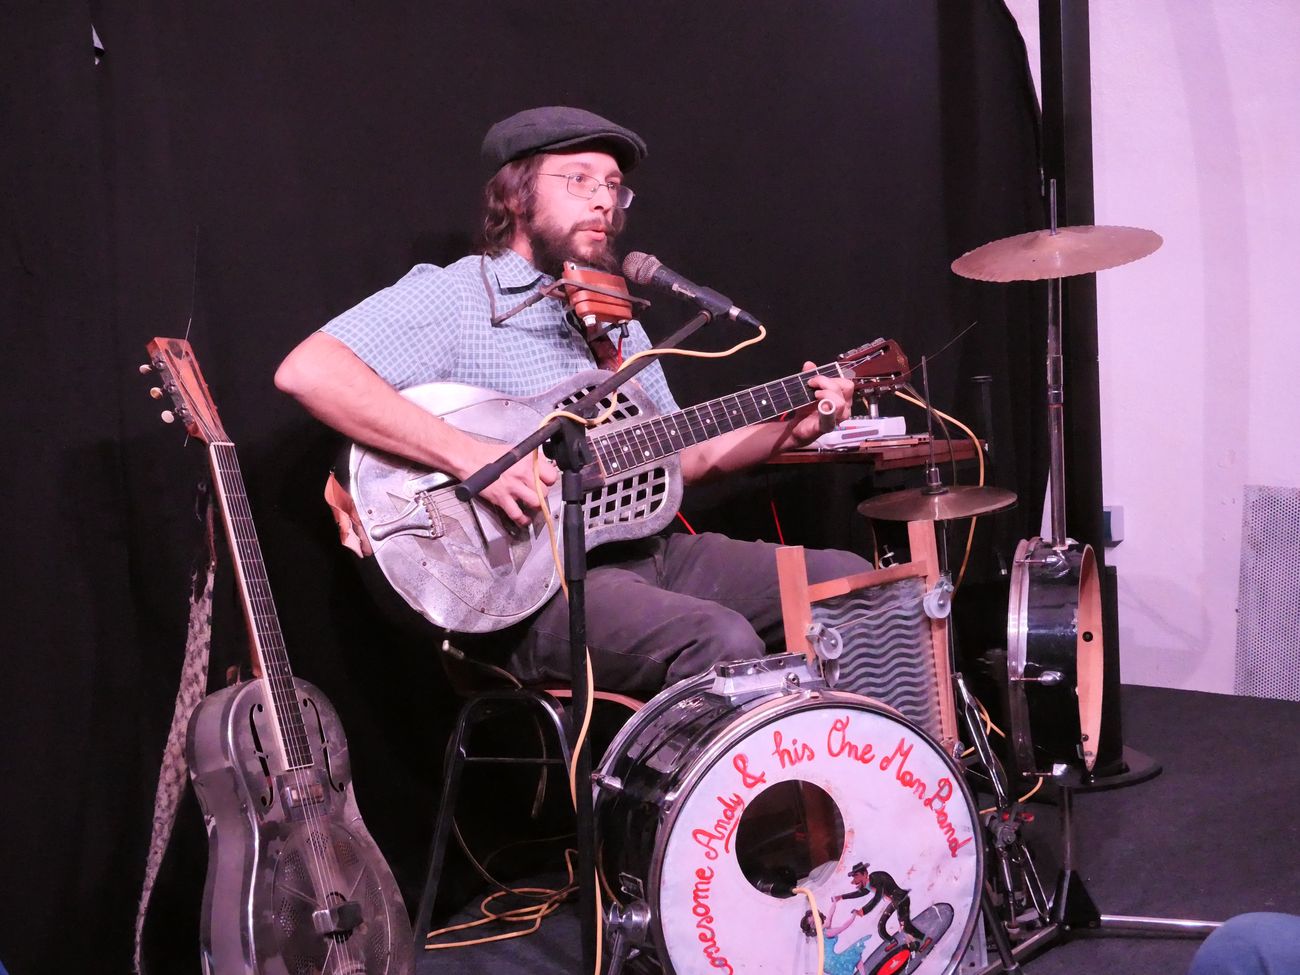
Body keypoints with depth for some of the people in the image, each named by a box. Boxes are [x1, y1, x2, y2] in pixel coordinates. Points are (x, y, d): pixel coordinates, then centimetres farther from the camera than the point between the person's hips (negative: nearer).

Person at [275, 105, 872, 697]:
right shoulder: (454, 296, -6)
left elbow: (678, 457, 24)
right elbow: (306, 371, -21)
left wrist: (787, 430, 7)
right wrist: (470, 457, -26)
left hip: (644, 553, 8)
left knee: (848, 582, -1)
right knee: (723, 643, -31)